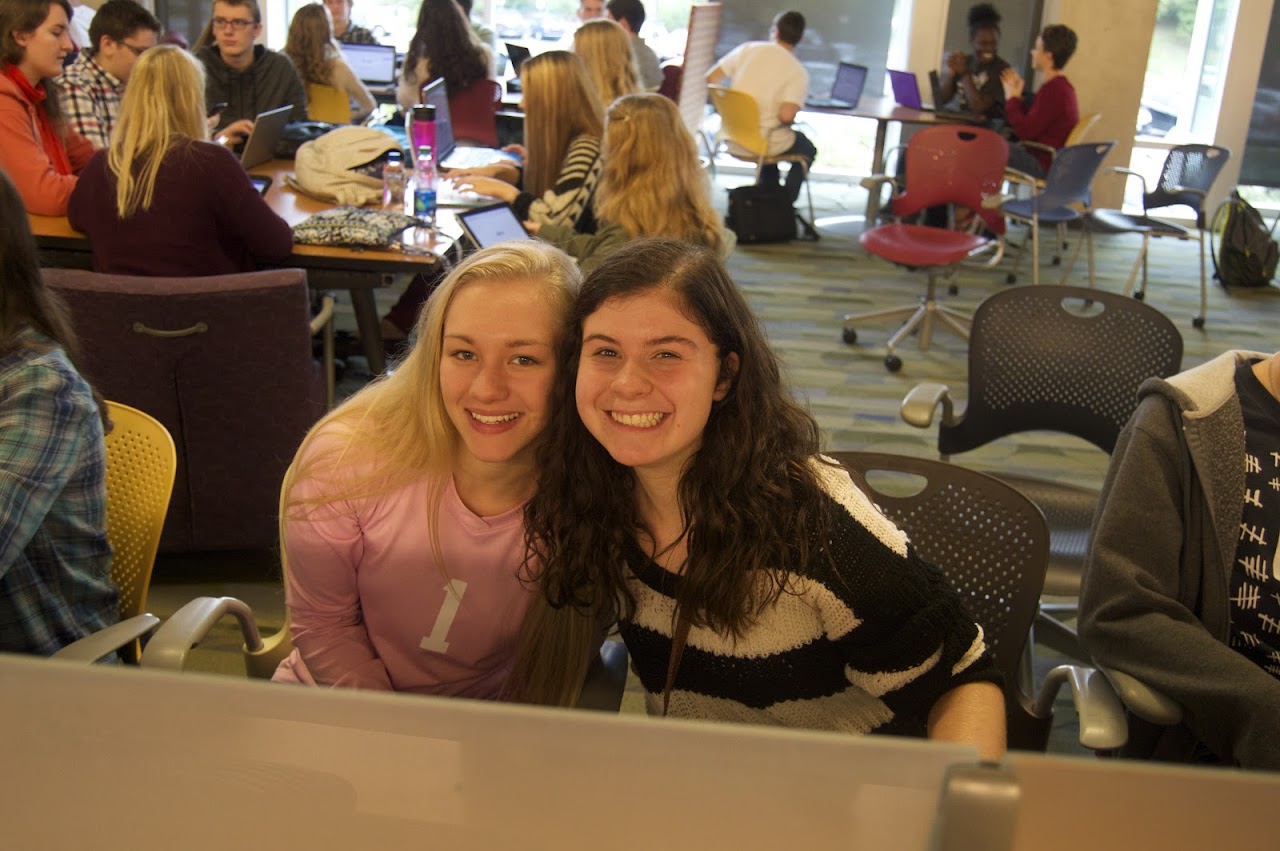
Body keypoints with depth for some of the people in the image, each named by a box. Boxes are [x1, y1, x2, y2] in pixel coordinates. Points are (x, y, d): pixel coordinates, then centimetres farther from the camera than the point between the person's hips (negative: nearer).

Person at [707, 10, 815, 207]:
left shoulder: (747, 49, -2)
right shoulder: (799, 73, -12)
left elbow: (709, 79, -2)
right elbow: (786, 115, -25)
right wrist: (789, 121, -2)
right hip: (766, 145, -4)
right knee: (807, 149, 26)